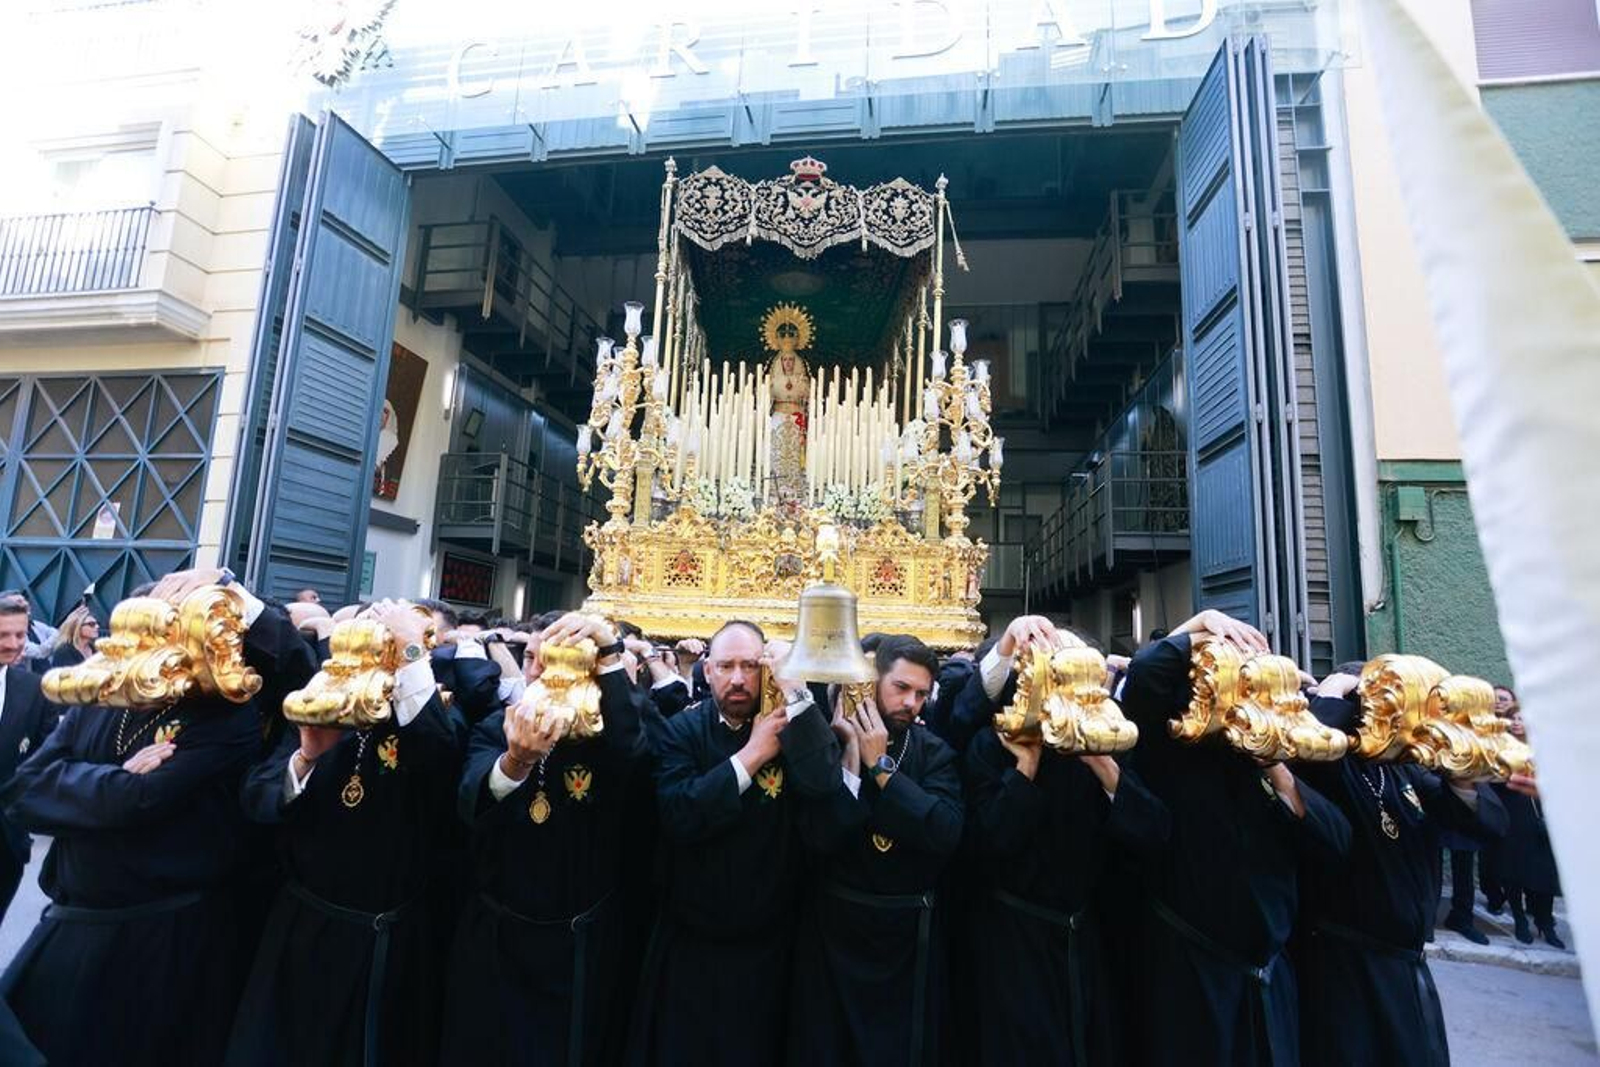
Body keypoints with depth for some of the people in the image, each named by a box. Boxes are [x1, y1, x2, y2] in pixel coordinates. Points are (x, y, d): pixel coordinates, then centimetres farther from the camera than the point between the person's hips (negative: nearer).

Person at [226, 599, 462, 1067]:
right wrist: (306, 755, -24)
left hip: (387, 940, -3)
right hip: (303, 927, 4)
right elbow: (257, 801, -4)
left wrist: (411, 650, -33)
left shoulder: (429, 722, -13)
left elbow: (441, 752, -37)